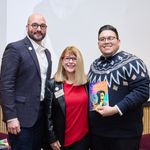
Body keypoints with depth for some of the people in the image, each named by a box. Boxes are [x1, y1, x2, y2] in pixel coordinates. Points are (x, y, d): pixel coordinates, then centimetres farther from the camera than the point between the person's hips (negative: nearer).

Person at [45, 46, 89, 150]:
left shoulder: (86, 83, 2)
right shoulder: (52, 84, -5)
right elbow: (48, 113, -4)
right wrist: (52, 138, -6)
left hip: (83, 137, 2)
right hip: (62, 139, -1)